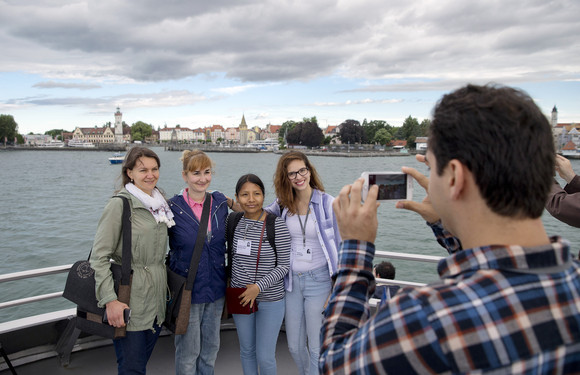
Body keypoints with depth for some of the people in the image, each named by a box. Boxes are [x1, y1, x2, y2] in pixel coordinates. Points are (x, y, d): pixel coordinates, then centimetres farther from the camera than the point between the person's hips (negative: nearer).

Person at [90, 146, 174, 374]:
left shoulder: (161, 204, 9)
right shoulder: (119, 204, -11)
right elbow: (99, 257, -14)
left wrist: (165, 284, 16)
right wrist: (110, 300, -20)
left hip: (157, 298, 6)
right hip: (129, 302, -6)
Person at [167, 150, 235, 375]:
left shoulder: (221, 203, 0)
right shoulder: (172, 208, -12)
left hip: (216, 288, 4)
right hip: (188, 289, -4)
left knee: (211, 347, 18)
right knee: (188, 352, 8)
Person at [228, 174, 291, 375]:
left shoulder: (277, 225, -15)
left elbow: (284, 265, -12)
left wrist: (259, 286, -18)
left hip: (270, 300, -4)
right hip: (240, 297, 4)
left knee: (265, 357, 3)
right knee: (246, 351, 19)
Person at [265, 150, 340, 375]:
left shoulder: (328, 203, -10)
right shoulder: (283, 204, 1)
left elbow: (339, 246, -6)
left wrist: (336, 291, -7)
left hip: (318, 280, -4)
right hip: (291, 281, 4)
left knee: (316, 348, 5)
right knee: (294, 347, 16)